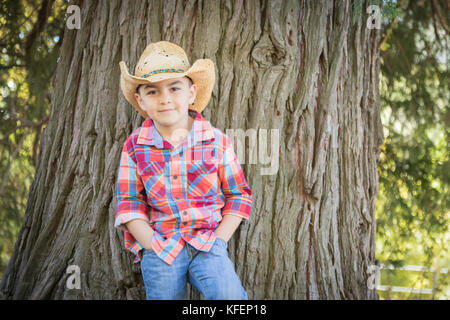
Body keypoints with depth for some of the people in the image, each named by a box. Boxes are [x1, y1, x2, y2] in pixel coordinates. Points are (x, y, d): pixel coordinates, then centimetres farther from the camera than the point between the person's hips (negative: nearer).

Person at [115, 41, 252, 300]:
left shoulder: (217, 141, 2)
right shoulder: (135, 146, 5)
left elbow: (239, 195, 7)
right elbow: (129, 203, 5)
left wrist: (217, 242, -4)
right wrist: (154, 247, -6)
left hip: (208, 242, -1)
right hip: (159, 245, 2)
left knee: (229, 295, -25)